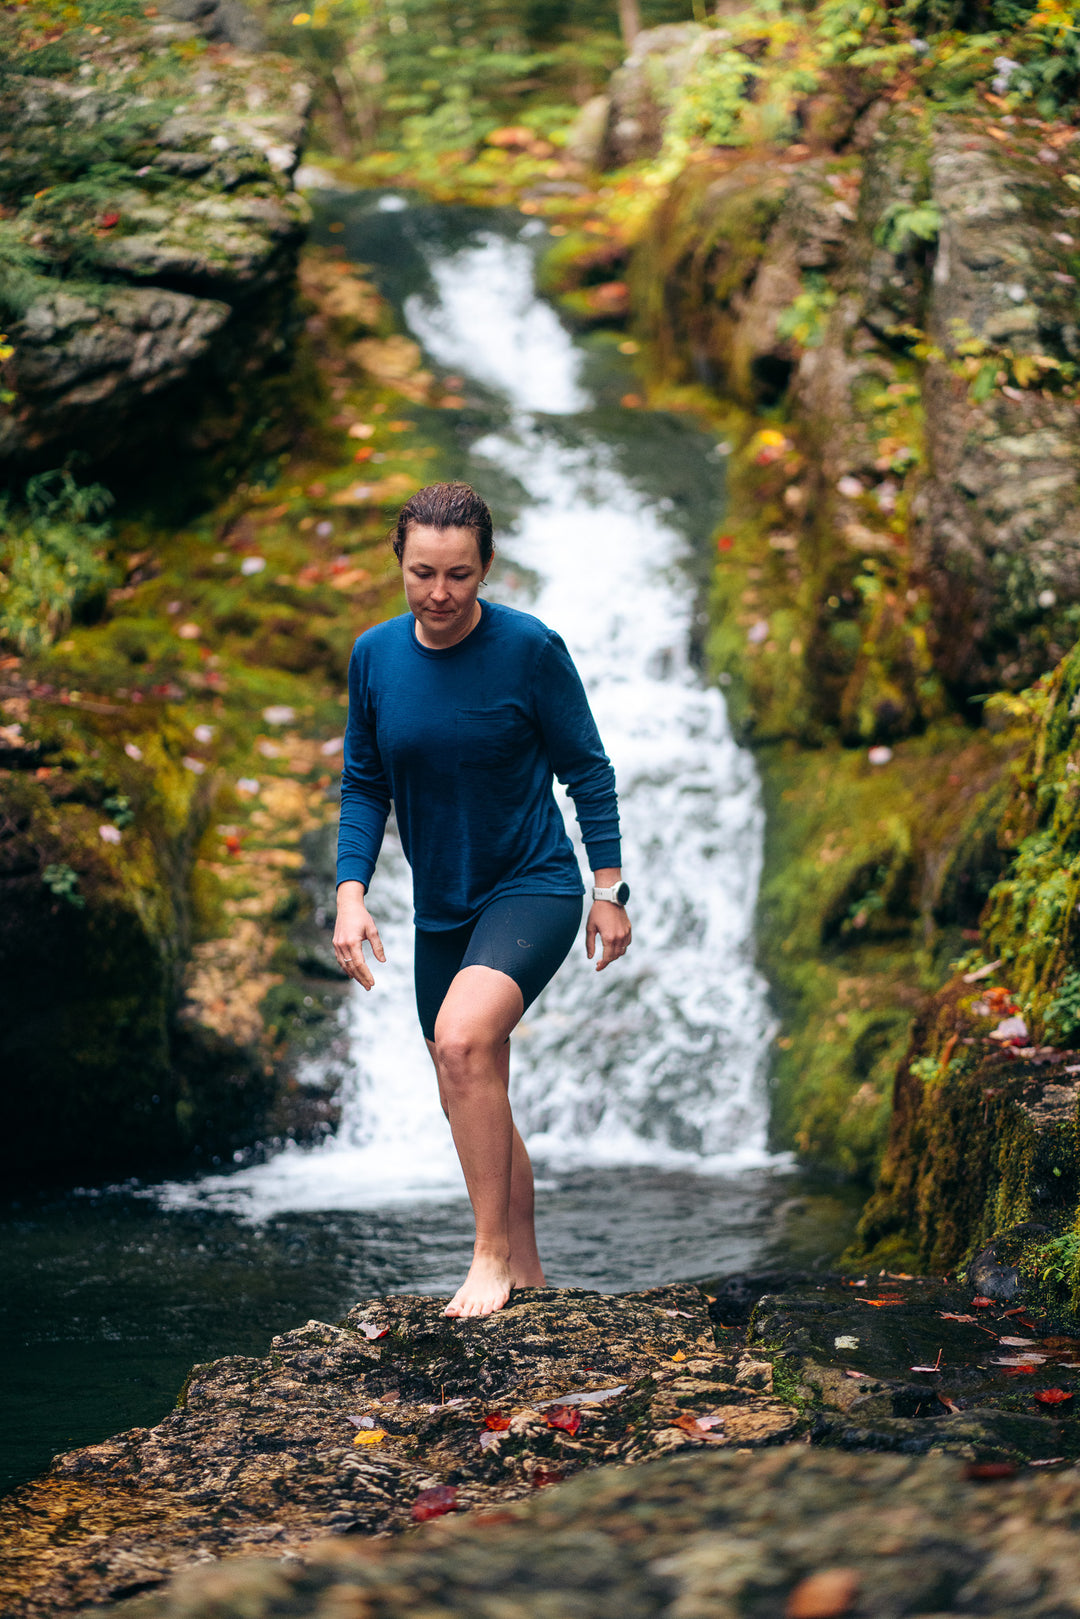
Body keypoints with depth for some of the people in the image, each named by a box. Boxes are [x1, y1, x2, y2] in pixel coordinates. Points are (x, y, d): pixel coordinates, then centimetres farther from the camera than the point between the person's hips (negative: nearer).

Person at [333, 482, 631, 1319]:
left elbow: (587, 768, -4)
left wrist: (609, 889, -4)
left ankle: (493, 1253, -17)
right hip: (442, 908, 6)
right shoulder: (375, 655, -1)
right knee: (469, 1101, 12)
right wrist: (351, 890, -5)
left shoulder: (530, 647, -13)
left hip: (534, 887, -6)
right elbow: (365, 784, 7)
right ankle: (526, 1270, 30)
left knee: (463, 1040, -29)